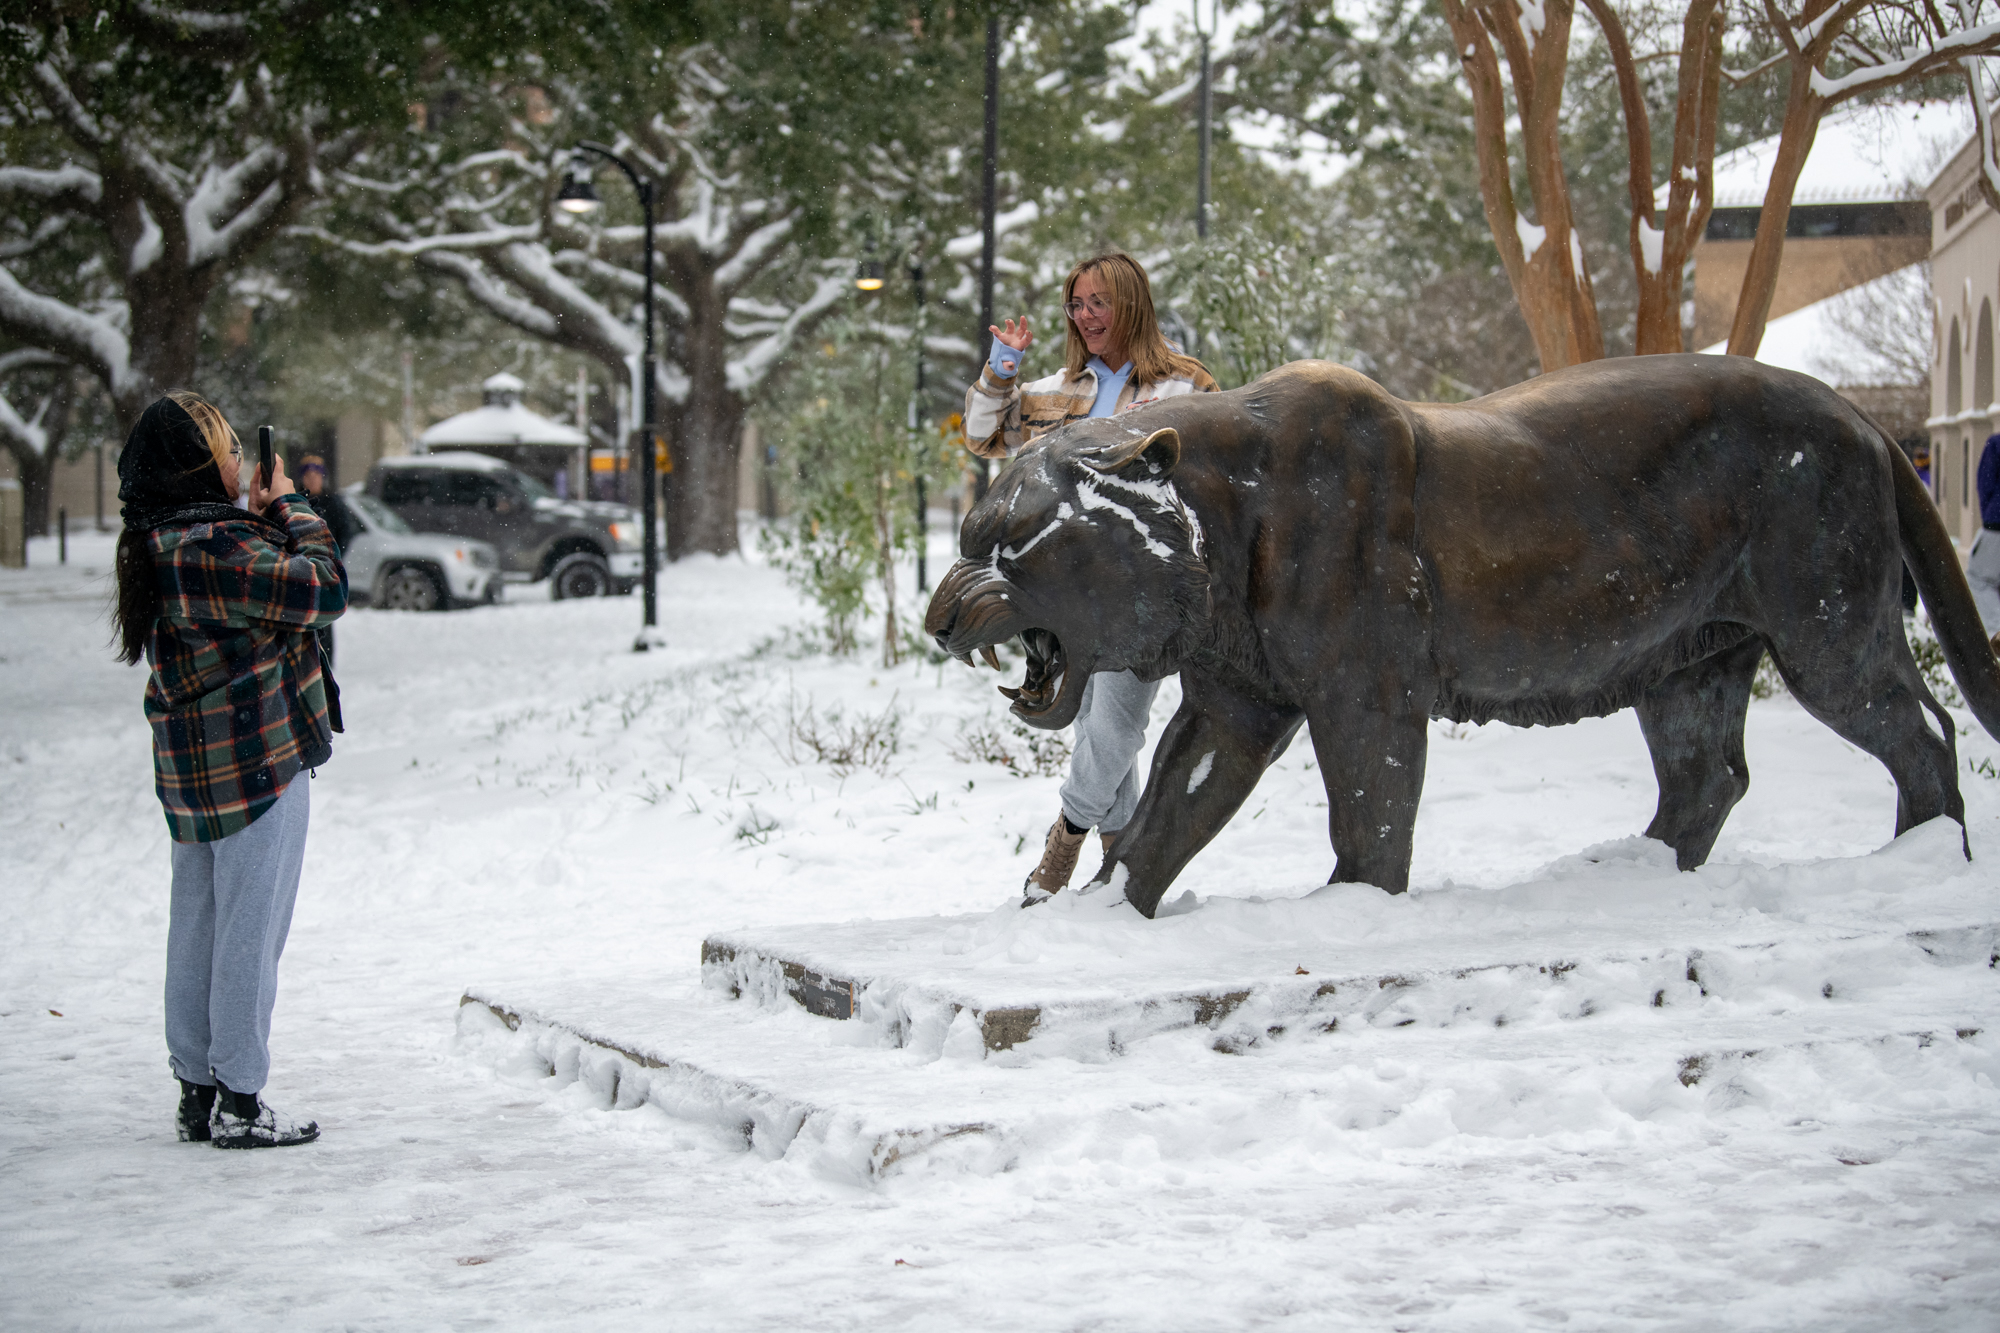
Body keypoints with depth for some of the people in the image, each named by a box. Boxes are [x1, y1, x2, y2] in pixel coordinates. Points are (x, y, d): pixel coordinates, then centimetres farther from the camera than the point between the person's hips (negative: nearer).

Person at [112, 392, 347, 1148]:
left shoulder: (158, 544, 9)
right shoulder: (216, 546, -21)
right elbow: (323, 589, -22)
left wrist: (260, 513, 5)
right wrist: (286, 506, -9)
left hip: (191, 767, 9)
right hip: (255, 761, -9)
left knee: (197, 930, 14)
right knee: (249, 932, -2)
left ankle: (197, 1090, 22)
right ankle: (239, 1102, 3)